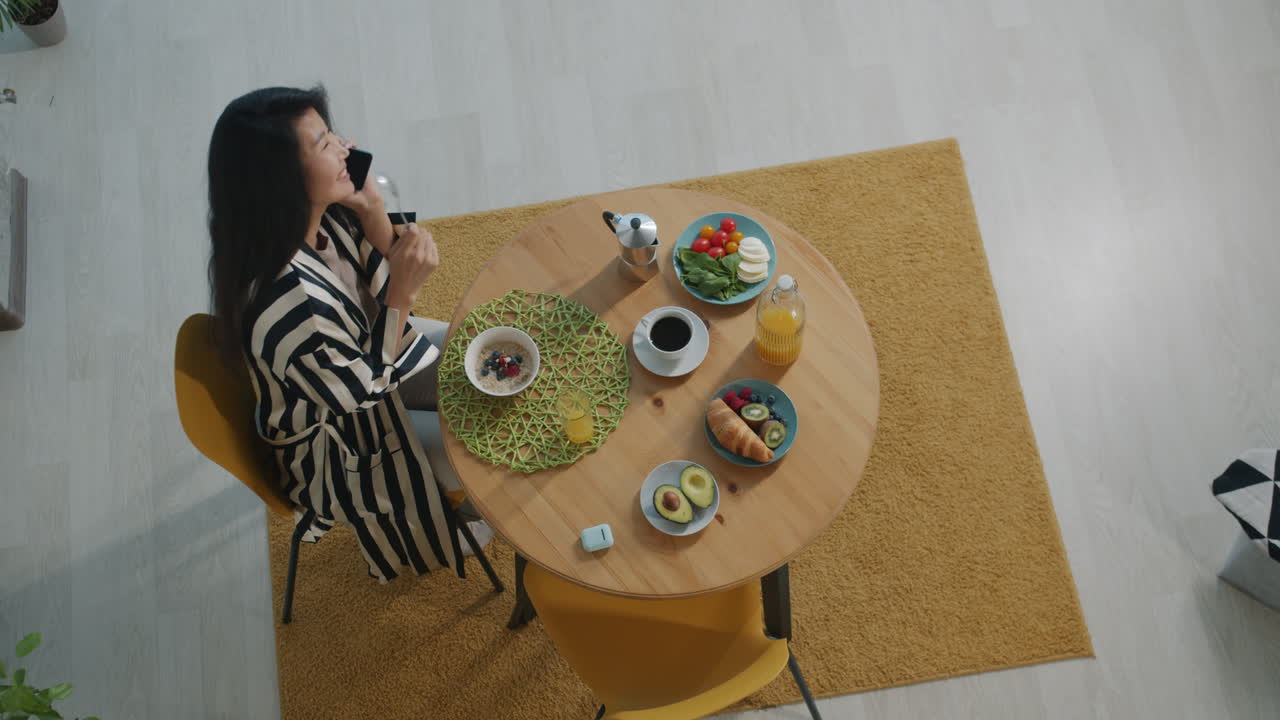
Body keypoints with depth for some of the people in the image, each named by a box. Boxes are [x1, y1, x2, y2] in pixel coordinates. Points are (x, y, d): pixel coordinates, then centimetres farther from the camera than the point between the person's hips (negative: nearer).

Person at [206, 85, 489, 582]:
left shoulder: (321, 217, -19)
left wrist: (372, 209, -21)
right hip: (342, 445, -7)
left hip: (362, 354, 8)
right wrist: (404, 291, -35)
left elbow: (382, 278, -3)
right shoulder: (288, 303, -42)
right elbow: (366, 387, -27)